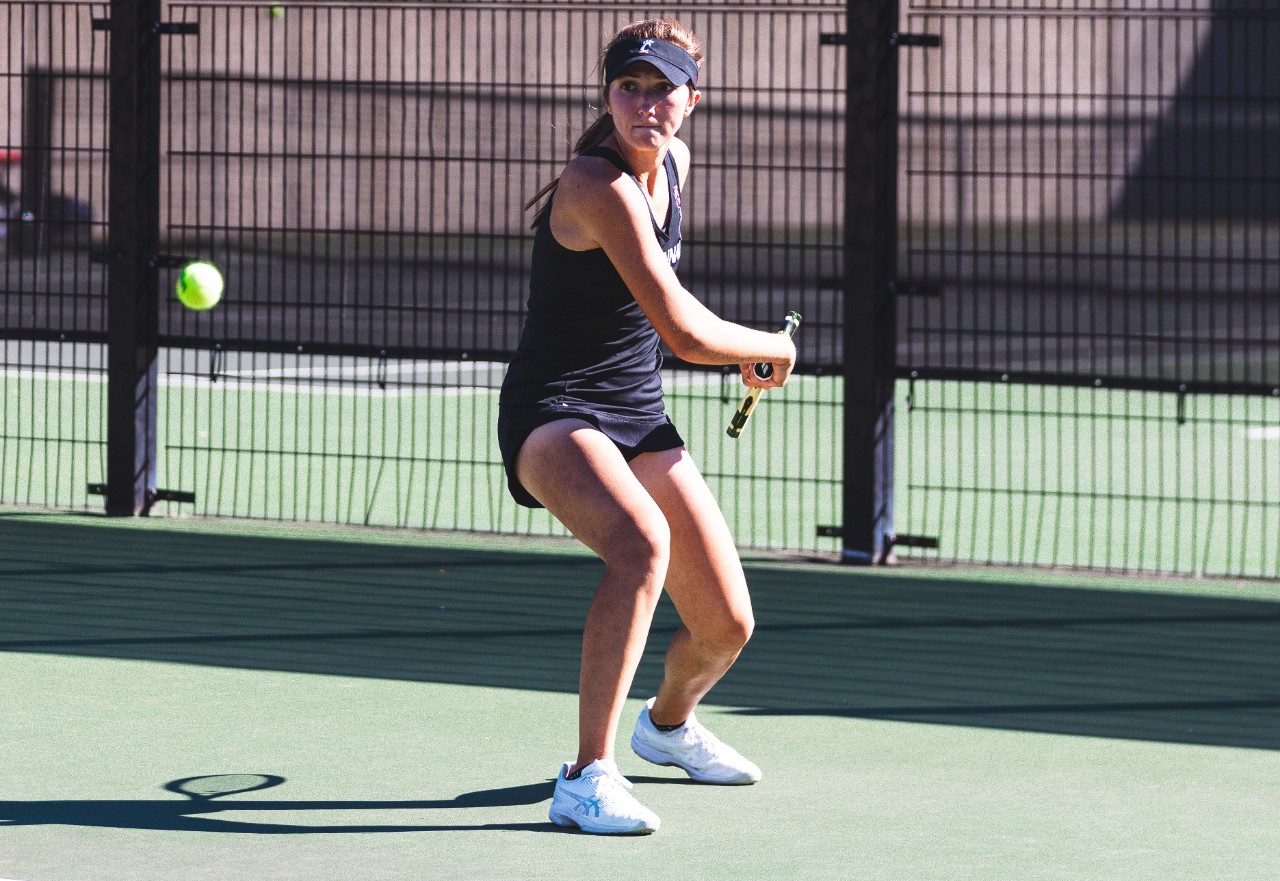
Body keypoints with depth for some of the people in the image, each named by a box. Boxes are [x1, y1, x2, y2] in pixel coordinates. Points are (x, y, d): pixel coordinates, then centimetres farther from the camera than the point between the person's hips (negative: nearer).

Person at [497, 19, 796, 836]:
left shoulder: (673, 161, 4)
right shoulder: (599, 186, -24)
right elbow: (686, 334, -25)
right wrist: (773, 348, -8)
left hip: (641, 419, 8)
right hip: (556, 415, -8)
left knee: (727, 624, 5)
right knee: (643, 543, -38)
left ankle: (669, 722, 42)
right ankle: (588, 778, -32)